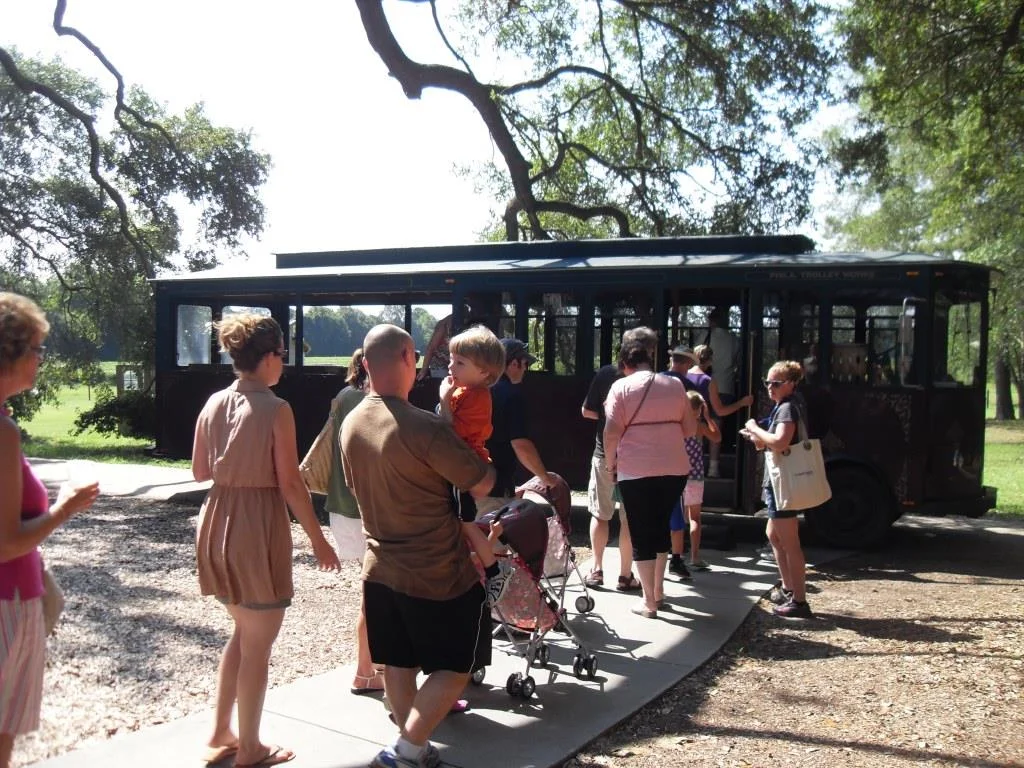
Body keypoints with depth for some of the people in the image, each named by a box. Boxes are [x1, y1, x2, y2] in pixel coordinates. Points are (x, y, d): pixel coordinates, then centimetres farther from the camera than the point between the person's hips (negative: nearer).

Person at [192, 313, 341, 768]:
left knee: (243, 631, 23)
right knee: (258, 643, 8)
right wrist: (318, 539, -7)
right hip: (257, 526, -7)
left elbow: (199, 471, 10)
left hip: (216, 522, 7)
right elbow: (290, 483, -15)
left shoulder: (214, 403, 3)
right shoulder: (276, 409, -15)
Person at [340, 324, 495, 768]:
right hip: (438, 572, -7)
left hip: (380, 568, 7)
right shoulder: (424, 428, -24)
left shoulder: (351, 424, 0)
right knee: (456, 666, 8)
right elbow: (482, 485, -16)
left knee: (398, 664, 18)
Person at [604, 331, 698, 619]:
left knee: (641, 533, 6)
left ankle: (649, 602, 10)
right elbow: (690, 428, 11)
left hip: (636, 471, -4)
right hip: (674, 468, 4)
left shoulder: (621, 387, -4)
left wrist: (610, 461, 3)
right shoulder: (675, 384, 7)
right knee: (661, 526, 20)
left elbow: (612, 432, -11)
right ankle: (658, 590, 30)